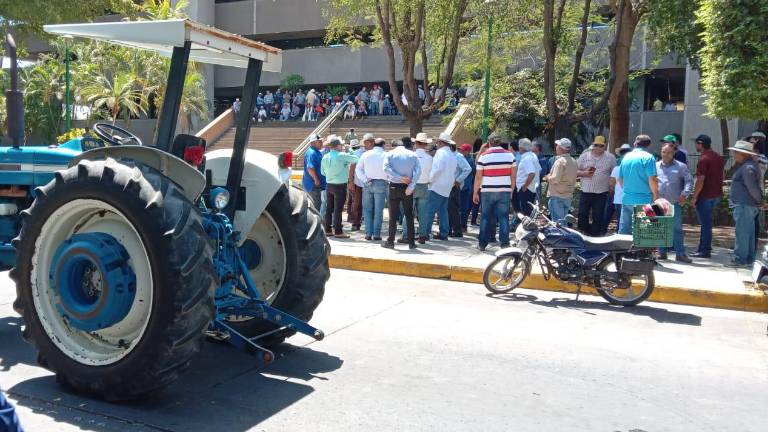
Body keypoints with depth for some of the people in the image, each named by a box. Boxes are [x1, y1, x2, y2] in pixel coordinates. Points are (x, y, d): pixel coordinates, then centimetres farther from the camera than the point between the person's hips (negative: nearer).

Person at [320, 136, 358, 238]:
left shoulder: (325, 157, 2)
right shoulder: (342, 156, -16)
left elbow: (322, 172, 11)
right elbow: (356, 159, -10)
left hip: (329, 185, 6)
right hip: (340, 186, -6)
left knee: (329, 208, 12)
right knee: (338, 209, -2)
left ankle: (327, 230, 18)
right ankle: (338, 232, 2)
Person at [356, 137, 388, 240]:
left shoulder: (366, 154, 6)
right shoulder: (385, 155, -2)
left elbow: (358, 169, 2)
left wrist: (365, 179, -4)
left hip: (367, 183, 2)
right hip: (380, 183, -2)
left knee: (367, 209, 8)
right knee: (378, 210, 2)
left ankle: (368, 233, 5)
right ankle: (376, 234, 0)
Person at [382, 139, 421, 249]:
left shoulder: (389, 154, 2)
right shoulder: (413, 155, 5)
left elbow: (386, 168, -15)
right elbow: (418, 170, -8)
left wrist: (401, 178, -16)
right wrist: (411, 186, -14)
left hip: (394, 186, -1)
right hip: (407, 188, 1)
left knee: (393, 215, 5)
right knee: (409, 216, 7)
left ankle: (390, 241, 8)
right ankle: (411, 242, 8)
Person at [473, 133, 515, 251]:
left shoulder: (484, 156, -3)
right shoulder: (510, 155, 4)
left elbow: (478, 176, -3)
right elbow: (513, 175, 7)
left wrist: (475, 192, 4)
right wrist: (511, 191, 15)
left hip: (487, 191, -1)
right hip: (505, 191, 1)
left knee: (485, 218, 7)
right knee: (504, 217, 5)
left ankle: (482, 243, 11)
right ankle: (505, 243, 3)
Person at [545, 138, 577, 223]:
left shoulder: (560, 161, -17)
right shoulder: (573, 162, 10)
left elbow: (555, 179, -24)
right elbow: (575, 177, 17)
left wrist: (548, 177, -5)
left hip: (557, 196, -8)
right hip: (569, 196, 8)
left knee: (557, 221, -4)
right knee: (564, 219, 17)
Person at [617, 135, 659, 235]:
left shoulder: (626, 157, 11)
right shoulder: (648, 157, -7)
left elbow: (620, 179, 16)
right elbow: (652, 179, -14)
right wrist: (655, 195, -3)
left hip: (626, 199, 5)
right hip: (643, 200, -5)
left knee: (623, 229, 11)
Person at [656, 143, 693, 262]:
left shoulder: (681, 166, 6)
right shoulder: (655, 166, 10)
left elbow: (689, 181, 3)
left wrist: (684, 194, -11)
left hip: (675, 203, -1)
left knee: (677, 228, -1)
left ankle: (680, 254, 5)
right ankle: (662, 253, 15)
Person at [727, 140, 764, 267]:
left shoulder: (747, 168, -18)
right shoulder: (745, 166, 15)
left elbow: (752, 188, -20)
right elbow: (753, 187, 21)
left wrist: (759, 201, -9)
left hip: (744, 206, -11)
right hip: (747, 205, 11)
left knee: (742, 233, -6)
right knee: (748, 232, 15)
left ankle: (739, 259, -2)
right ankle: (749, 258, 22)